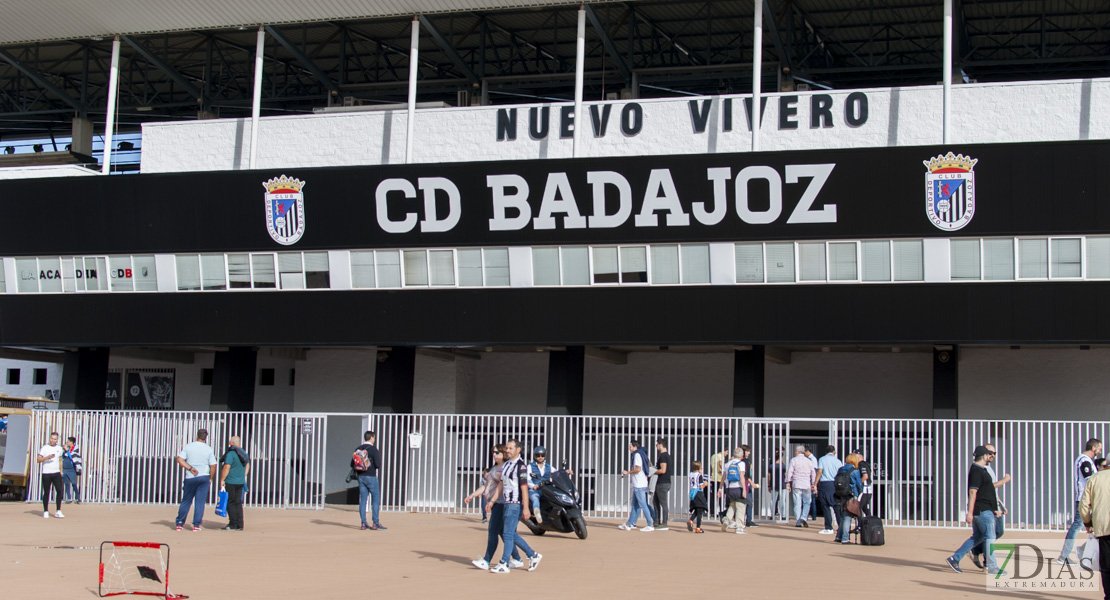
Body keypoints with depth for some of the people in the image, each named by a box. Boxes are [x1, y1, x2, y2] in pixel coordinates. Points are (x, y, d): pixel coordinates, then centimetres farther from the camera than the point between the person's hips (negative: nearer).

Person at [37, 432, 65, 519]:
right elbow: (38, 460, -9)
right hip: (46, 473, -3)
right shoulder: (44, 448, -3)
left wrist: (61, 471, 14)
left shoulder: (59, 448, 12)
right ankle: (46, 512, 12)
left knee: (59, 491, -7)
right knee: (46, 492, 2)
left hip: (56, 473, 4)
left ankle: (58, 512, -3)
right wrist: (47, 457, -23)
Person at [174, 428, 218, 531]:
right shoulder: (209, 449, -1)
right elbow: (213, 466, -3)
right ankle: (196, 525, -1)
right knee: (200, 501, 2)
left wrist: (190, 468, -8)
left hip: (190, 478, 1)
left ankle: (179, 523, 13)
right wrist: (210, 479, 9)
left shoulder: (188, 446, 1)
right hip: (204, 477, -1)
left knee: (186, 501, 11)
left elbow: (179, 459, -8)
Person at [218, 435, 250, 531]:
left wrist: (222, 480, -14)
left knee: (230, 503, -1)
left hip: (230, 483, -7)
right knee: (238, 503, 11)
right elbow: (247, 465, 23)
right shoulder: (244, 453, 11)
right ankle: (239, 525, 11)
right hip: (240, 482, 7)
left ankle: (233, 525, -2)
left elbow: (226, 467, -20)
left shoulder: (231, 453, -15)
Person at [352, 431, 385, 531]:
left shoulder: (358, 449, 8)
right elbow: (378, 464, -15)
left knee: (362, 500, 6)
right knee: (376, 499, 1)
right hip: (371, 477, -6)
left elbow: (352, 464, 6)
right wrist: (379, 457, 4)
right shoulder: (373, 449, -10)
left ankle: (363, 523, 4)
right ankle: (375, 523, -3)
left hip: (361, 477, 6)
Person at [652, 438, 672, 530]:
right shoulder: (666, 455, 16)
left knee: (663, 503, -6)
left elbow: (663, 470, -22)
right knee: (655, 501, 17)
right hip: (661, 483, 11)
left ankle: (664, 524, -2)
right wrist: (654, 471, 18)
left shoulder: (663, 456, -16)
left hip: (663, 484, -11)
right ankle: (657, 522, 20)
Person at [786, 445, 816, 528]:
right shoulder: (808, 461, 8)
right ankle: (804, 518, -11)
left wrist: (788, 483, 1)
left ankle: (798, 522, 1)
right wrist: (814, 485, 13)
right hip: (807, 485, 2)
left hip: (796, 484, -2)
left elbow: (789, 472, -5)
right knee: (807, 503, 10)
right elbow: (813, 473, 8)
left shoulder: (793, 460, -1)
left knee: (797, 504, 2)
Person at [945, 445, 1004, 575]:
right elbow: (972, 492, -20)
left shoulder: (980, 470, 18)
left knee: (977, 537, 11)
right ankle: (992, 567, 1)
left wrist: (994, 510, 22)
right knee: (989, 537, -4)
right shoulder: (977, 471, -15)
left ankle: (954, 559, 11)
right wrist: (970, 513, -23)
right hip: (982, 510, -10)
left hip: (985, 510, 10)